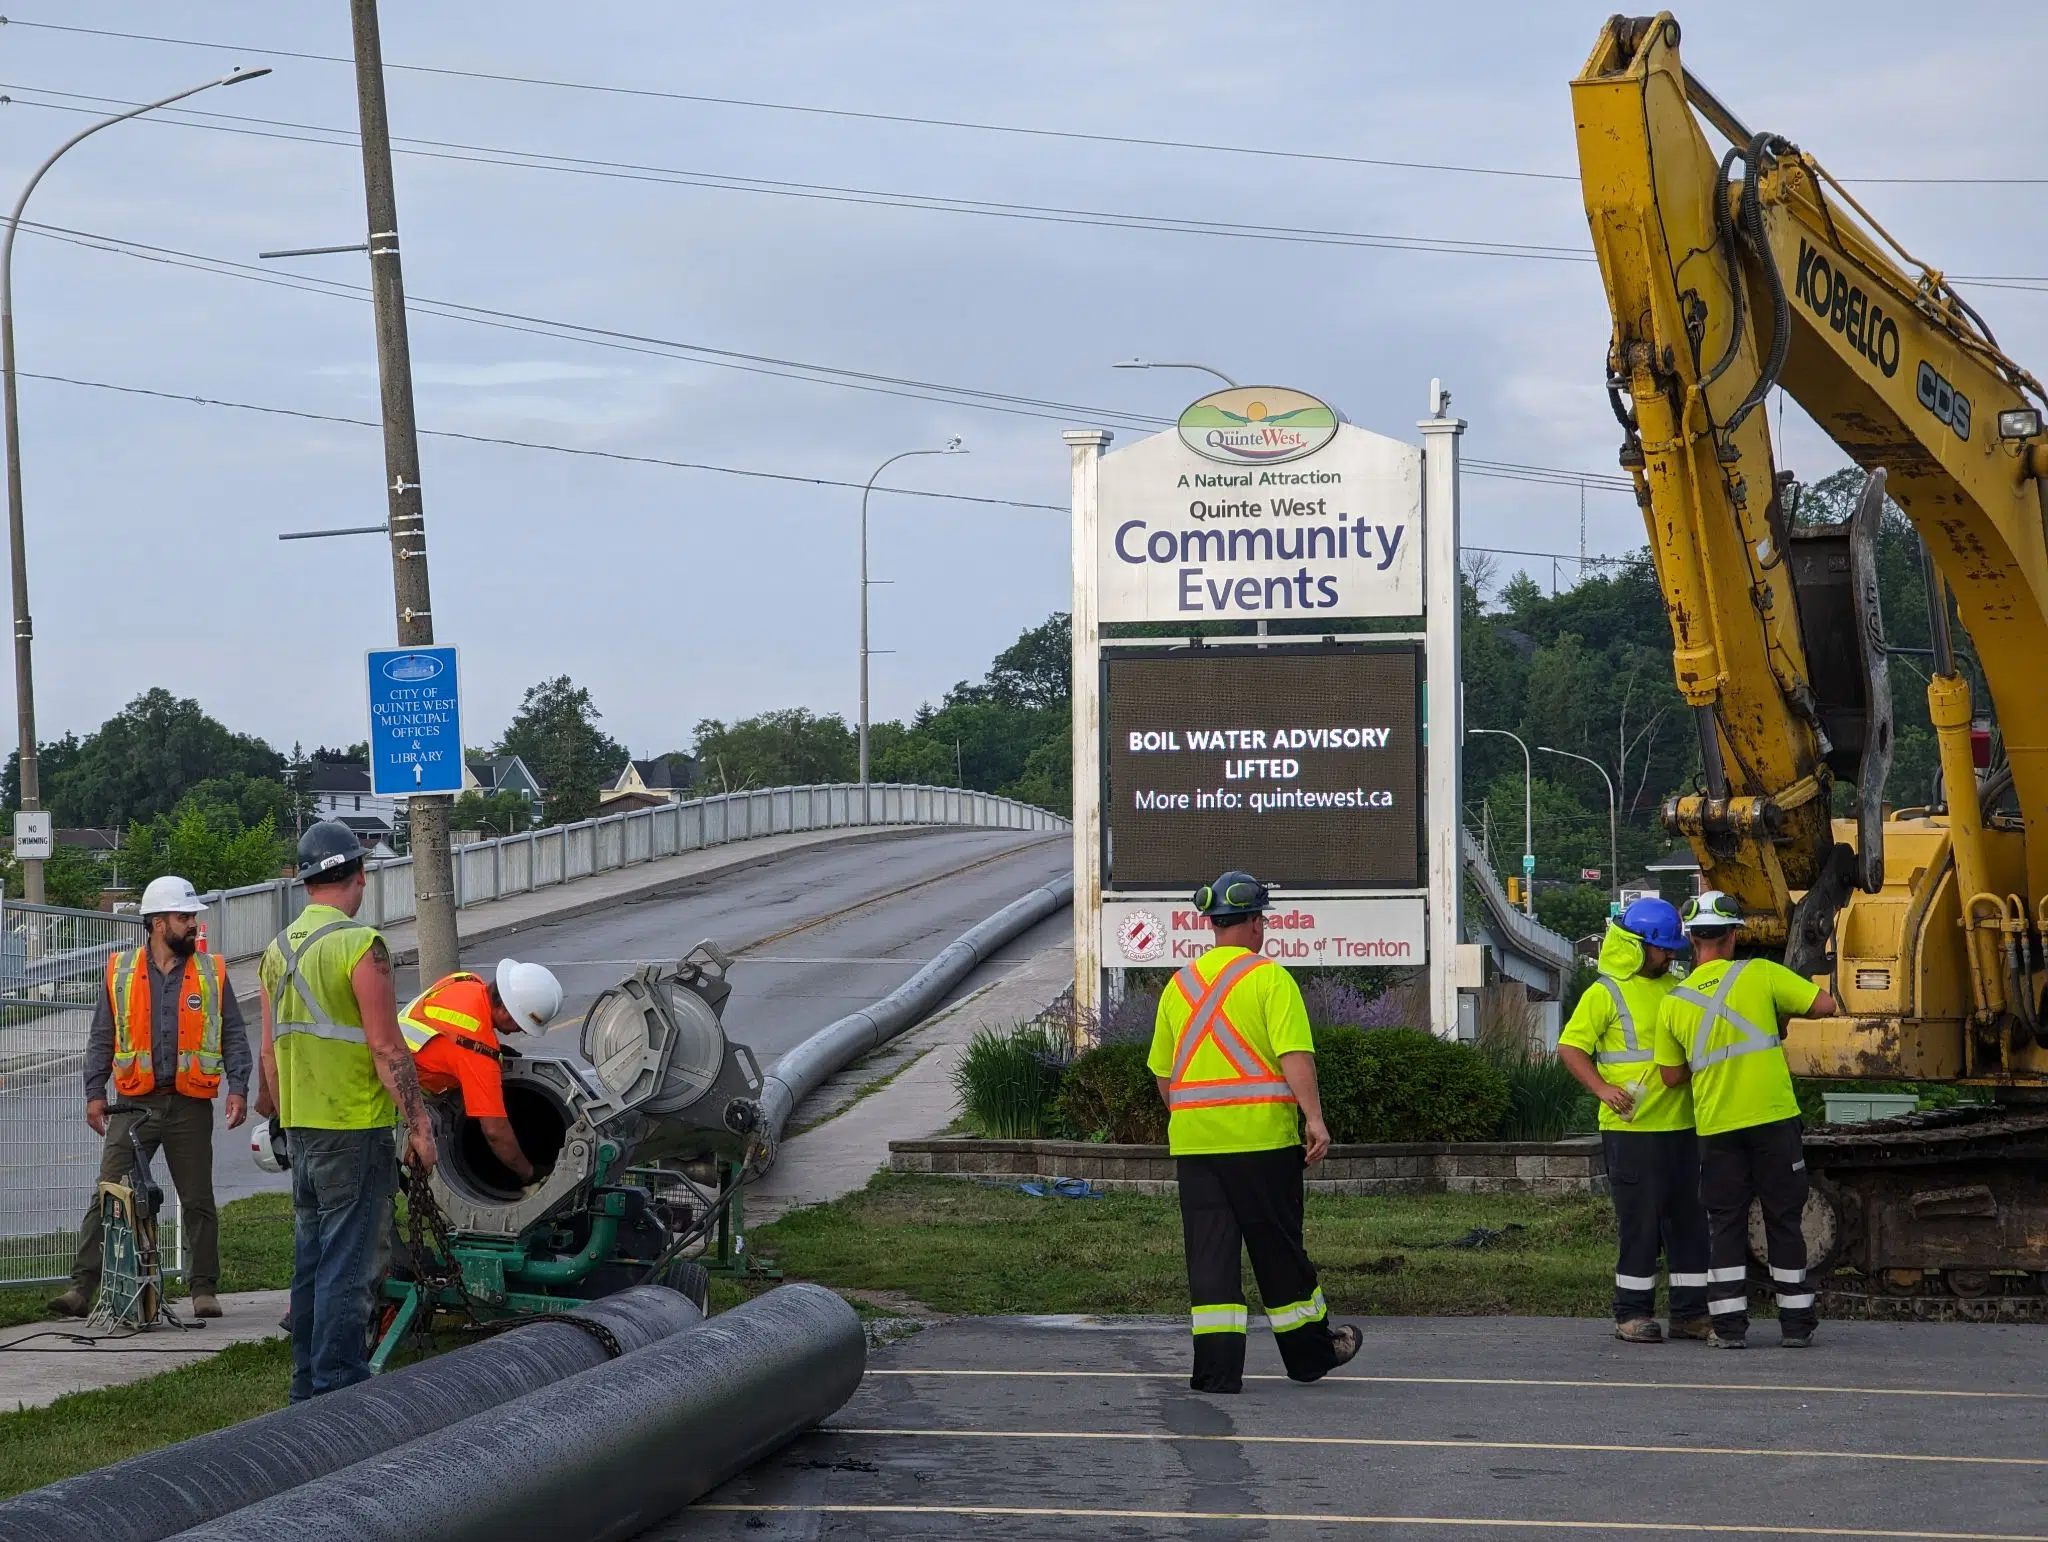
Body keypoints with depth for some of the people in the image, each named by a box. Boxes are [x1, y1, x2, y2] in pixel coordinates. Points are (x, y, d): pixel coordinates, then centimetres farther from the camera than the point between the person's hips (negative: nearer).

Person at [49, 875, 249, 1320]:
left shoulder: (212, 974, 6)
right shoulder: (121, 971, 5)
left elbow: (234, 1037, 6)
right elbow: (101, 1039, 9)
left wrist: (238, 1088, -7)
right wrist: (94, 1093, 0)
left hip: (191, 1106, 0)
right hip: (134, 1104, 0)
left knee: (198, 1201, 6)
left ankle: (205, 1288, 14)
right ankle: (83, 1287, -7)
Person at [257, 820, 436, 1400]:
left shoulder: (279, 949, 10)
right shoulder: (360, 945, -14)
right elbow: (387, 1050, -16)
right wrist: (419, 1126, -10)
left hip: (301, 1128, 8)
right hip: (356, 1128, -8)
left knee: (310, 1259, 14)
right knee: (347, 1264, -6)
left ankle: (308, 1385, 18)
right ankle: (340, 1388, -6)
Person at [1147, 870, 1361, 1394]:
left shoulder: (1180, 984, 11)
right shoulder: (1269, 978, -5)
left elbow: (1163, 1074, 17)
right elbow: (1294, 1055, -16)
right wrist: (1314, 1118, -18)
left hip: (1193, 1139, 4)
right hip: (1261, 1135, -4)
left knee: (1209, 1252, 3)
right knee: (1278, 1250, 8)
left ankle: (1217, 1366, -5)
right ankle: (1310, 1352, 22)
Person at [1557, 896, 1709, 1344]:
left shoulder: (1674, 989, 15)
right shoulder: (1606, 994, -4)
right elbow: (1570, 1047, -6)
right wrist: (1602, 1088, -19)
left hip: (1681, 1125, 6)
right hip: (1631, 1127, -6)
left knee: (1689, 1219, 7)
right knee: (1639, 1222, -4)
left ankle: (1690, 1312, 14)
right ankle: (1633, 1315, 3)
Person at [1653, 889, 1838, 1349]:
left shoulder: (1674, 1003, 3)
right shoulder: (1760, 975, -6)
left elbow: (1671, 1076, 10)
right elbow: (1825, 1004, -5)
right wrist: (1784, 1013, 12)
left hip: (1716, 1128, 2)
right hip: (1773, 1120, -2)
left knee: (1725, 1225, 8)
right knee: (1784, 1221, 7)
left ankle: (1729, 1324, 3)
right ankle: (1796, 1323, 10)